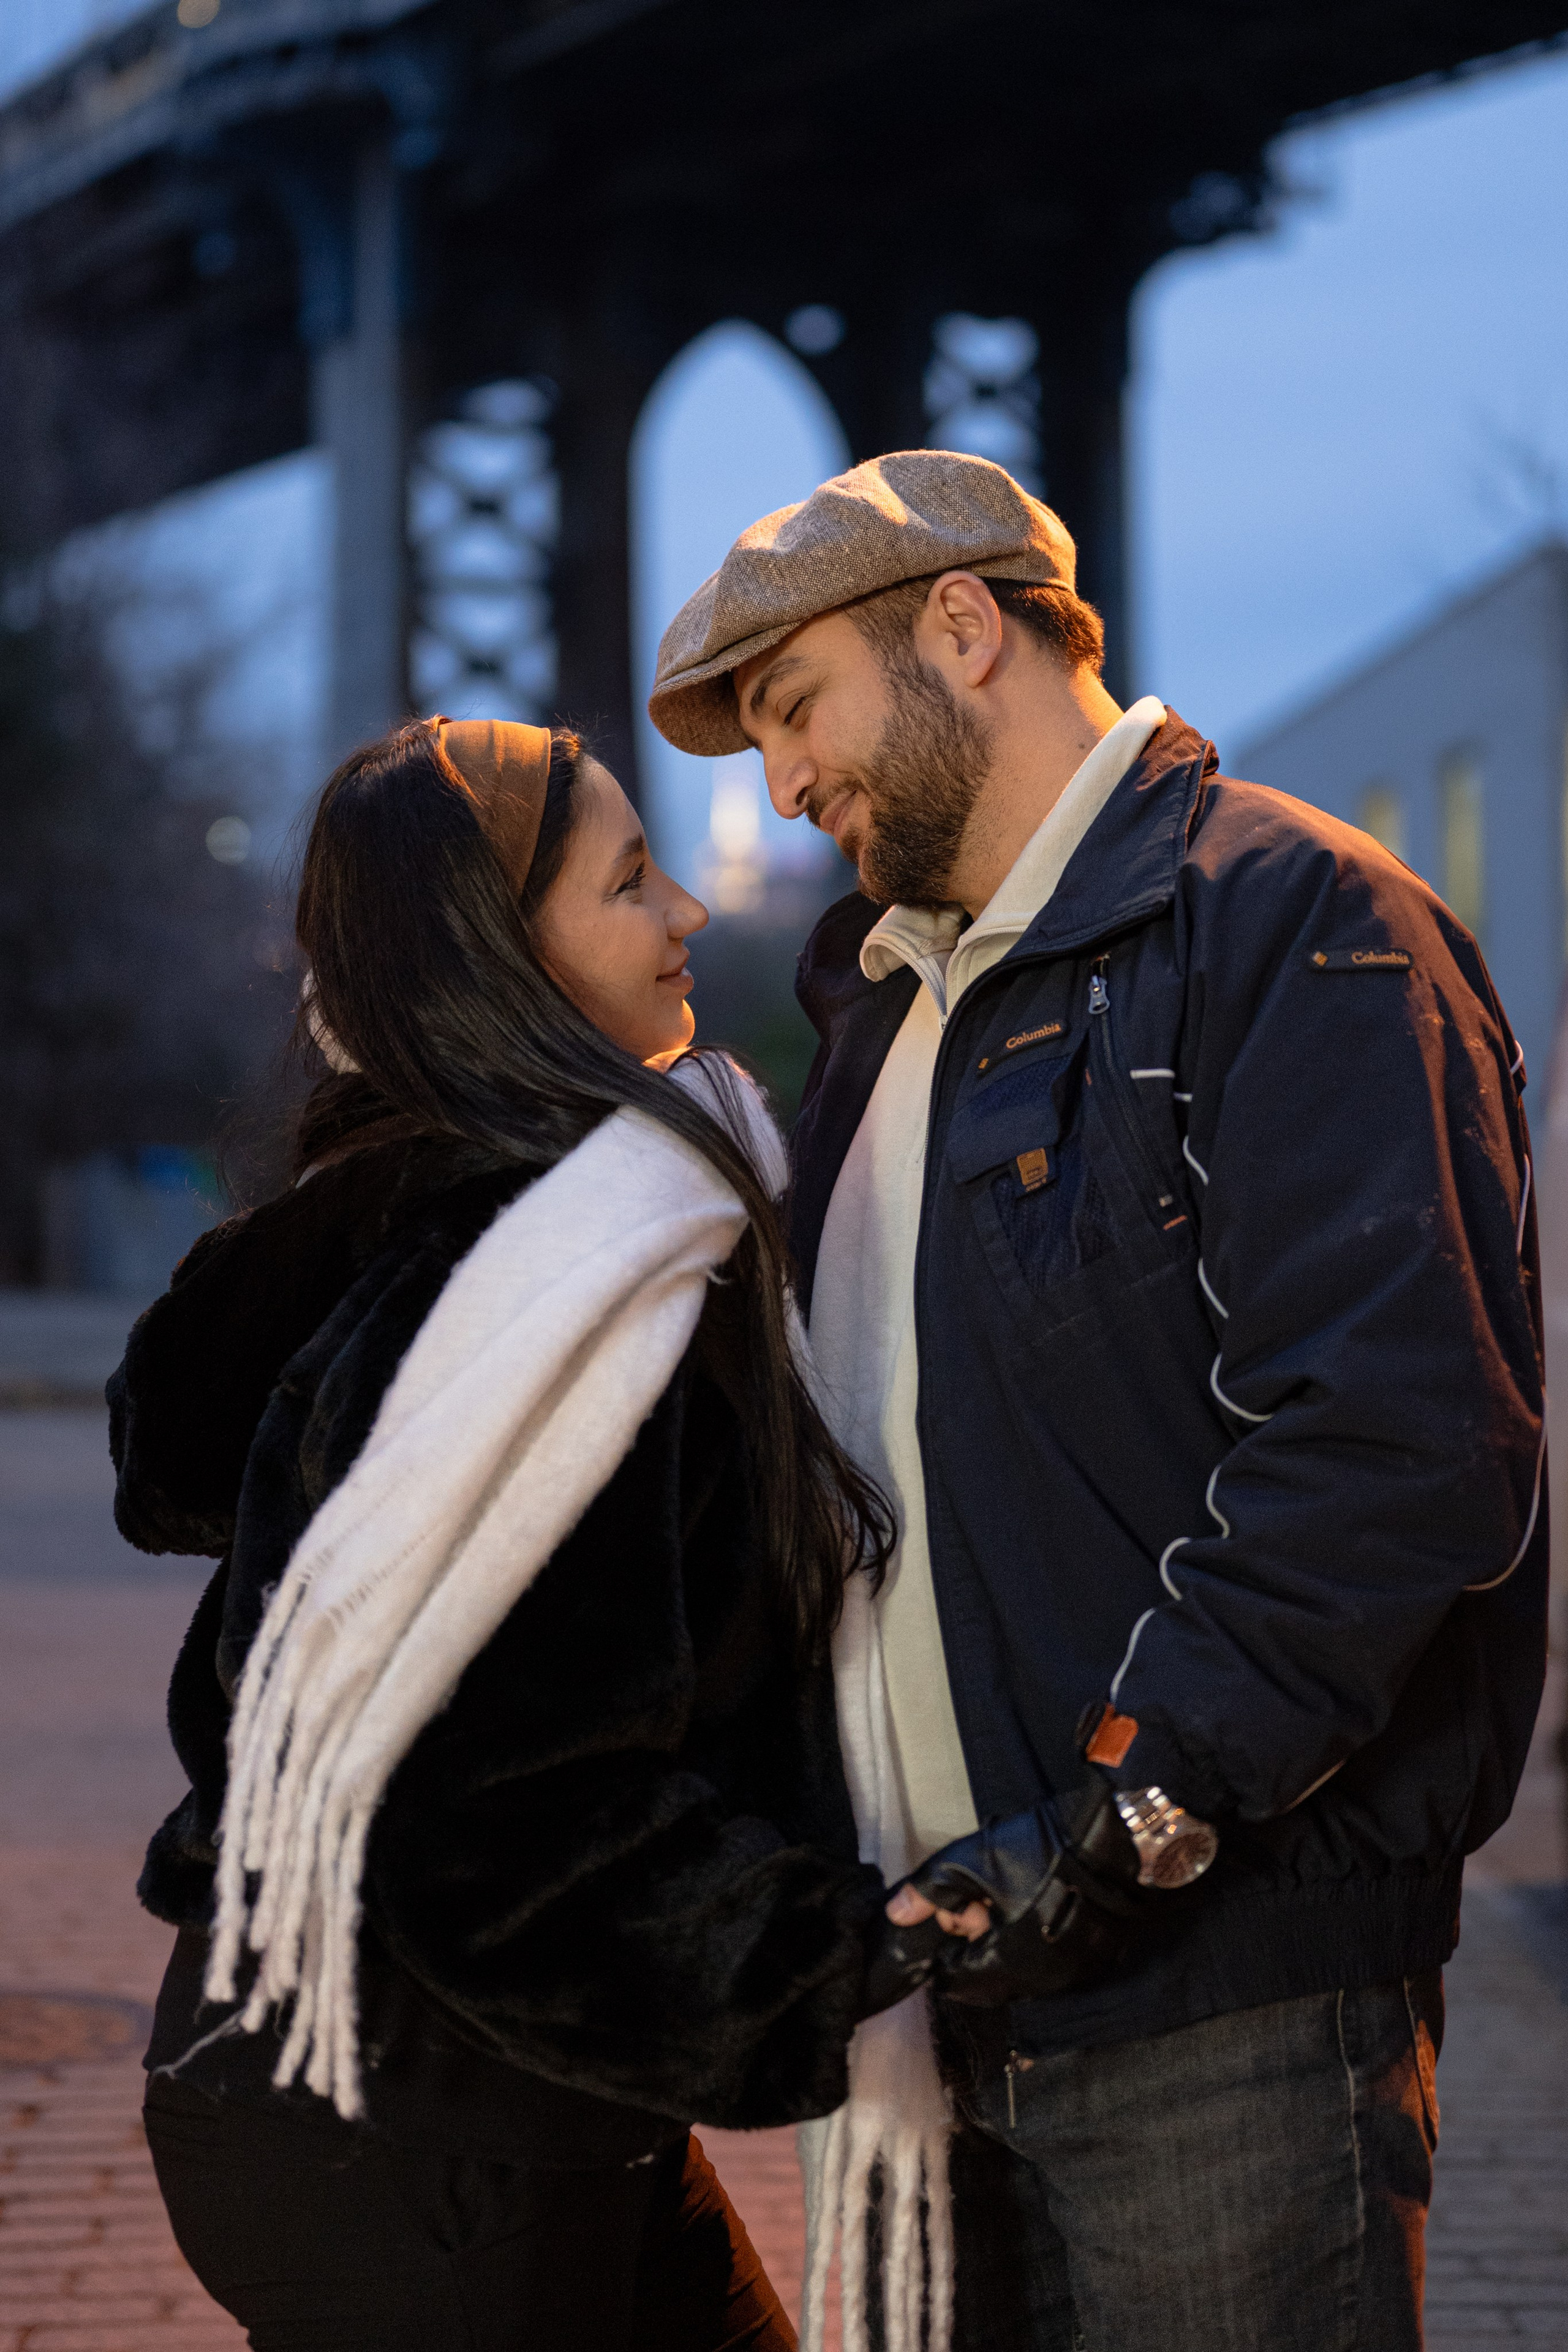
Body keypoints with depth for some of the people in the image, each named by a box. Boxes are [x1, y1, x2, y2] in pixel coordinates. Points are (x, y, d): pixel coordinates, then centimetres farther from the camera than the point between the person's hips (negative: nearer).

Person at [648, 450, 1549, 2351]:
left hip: (1219, 2004, -8)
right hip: (956, 1979, 8)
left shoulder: (1290, 927, -9)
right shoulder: (881, 999, 20)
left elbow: (1398, 1447, -20)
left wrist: (1113, 1831, -22)